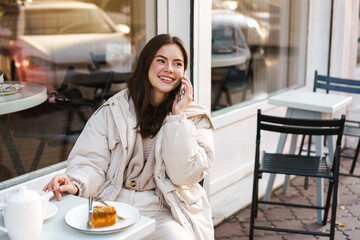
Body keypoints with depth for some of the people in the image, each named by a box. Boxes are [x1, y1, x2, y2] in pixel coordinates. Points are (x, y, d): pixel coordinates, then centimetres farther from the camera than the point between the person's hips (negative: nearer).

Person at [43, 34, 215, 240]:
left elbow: (184, 175, -7)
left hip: (164, 211, -1)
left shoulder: (195, 117, 4)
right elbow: (92, 161, -2)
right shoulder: (113, 111, 5)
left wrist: (178, 117, -10)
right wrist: (75, 183, -24)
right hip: (114, 205, 1)